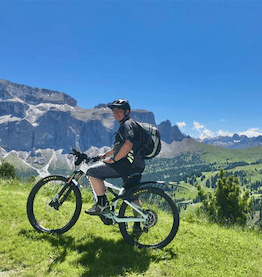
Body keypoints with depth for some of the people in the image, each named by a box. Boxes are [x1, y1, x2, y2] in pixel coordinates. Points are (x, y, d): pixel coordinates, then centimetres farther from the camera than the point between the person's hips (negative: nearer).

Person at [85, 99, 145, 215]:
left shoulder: (128, 124, -8)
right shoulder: (124, 125, 24)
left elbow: (128, 145, -24)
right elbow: (118, 147, 31)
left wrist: (113, 159, -18)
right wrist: (104, 155, 24)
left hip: (127, 165, -11)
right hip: (134, 166, 11)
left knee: (92, 171, -12)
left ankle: (102, 205, -8)